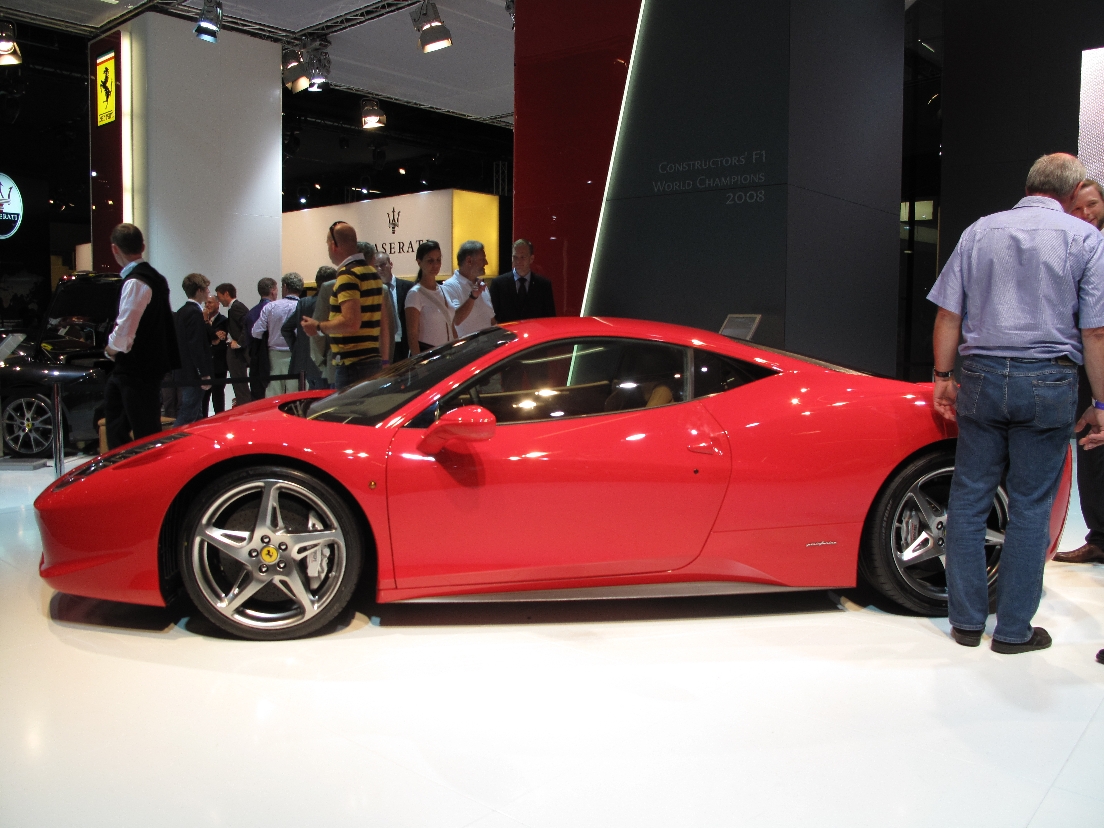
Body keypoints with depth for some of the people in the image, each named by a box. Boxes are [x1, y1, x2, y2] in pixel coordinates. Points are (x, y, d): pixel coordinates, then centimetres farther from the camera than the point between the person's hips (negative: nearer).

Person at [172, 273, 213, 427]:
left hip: (183, 373, 10)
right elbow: (196, 346, -20)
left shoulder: (182, 311, 14)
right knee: (187, 416, -7)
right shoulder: (195, 313, -15)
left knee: (196, 415, 15)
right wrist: (205, 375, -19)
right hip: (193, 375, -10)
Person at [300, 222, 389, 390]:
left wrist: (318, 327, -8)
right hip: (374, 359, 9)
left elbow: (351, 322, -23)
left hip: (352, 364, -9)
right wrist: (383, 358, 24)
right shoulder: (372, 272, 15)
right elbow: (384, 321, 19)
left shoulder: (347, 274, -13)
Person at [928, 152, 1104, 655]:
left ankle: (966, 621, 15)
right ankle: (1013, 629, 12)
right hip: (1048, 382, -2)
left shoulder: (979, 231, 9)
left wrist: (943, 377, 13)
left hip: (981, 376, 2)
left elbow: (948, 314, 6)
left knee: (968, 499, 8)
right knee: (1030, 507, 5)